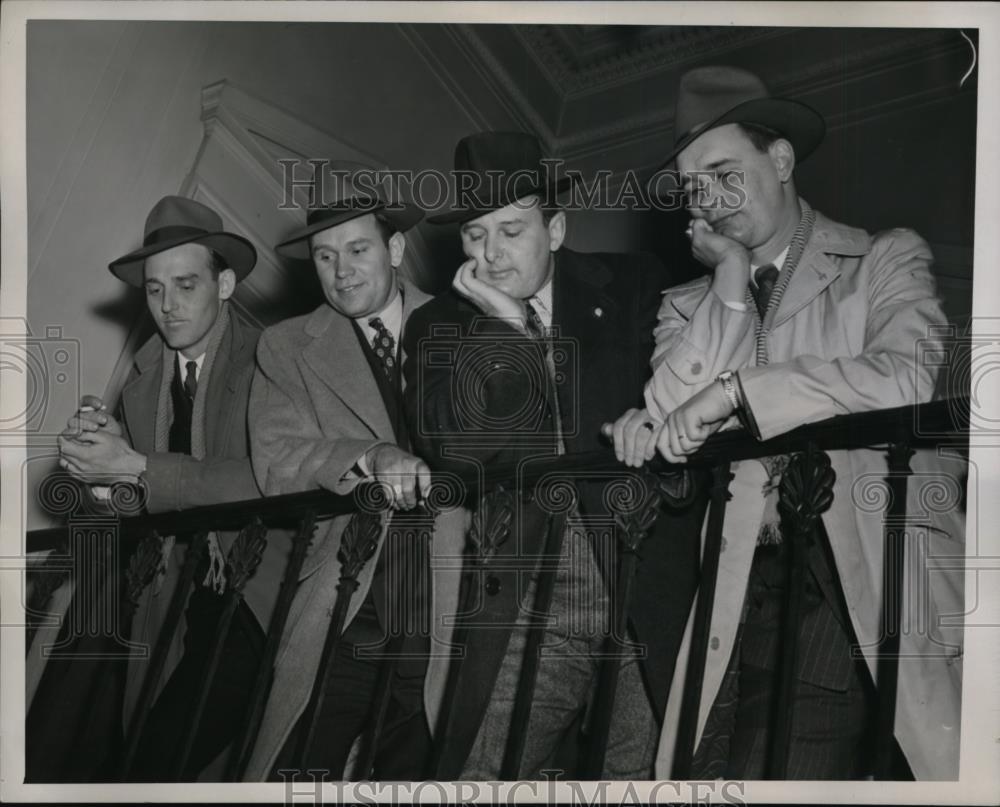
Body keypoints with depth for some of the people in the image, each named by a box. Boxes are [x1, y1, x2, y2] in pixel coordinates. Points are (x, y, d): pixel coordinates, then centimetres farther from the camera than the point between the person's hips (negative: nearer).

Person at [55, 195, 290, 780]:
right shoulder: (143, 376, 9)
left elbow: (268, 479, -19)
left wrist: (135, 467, -21)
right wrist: (105, 448, -12)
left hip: (259, 592, -5)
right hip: (181, 595, 5)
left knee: (164, 751, -18)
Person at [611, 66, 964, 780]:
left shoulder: (886, 259, 10)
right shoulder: (690, 305, 19)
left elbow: (906, 375, -10)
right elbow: (661, 428, 1)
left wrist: (731, 392, -12)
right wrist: (731, 281, 2)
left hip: (879, 576, -2)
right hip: (752, 587, 2)